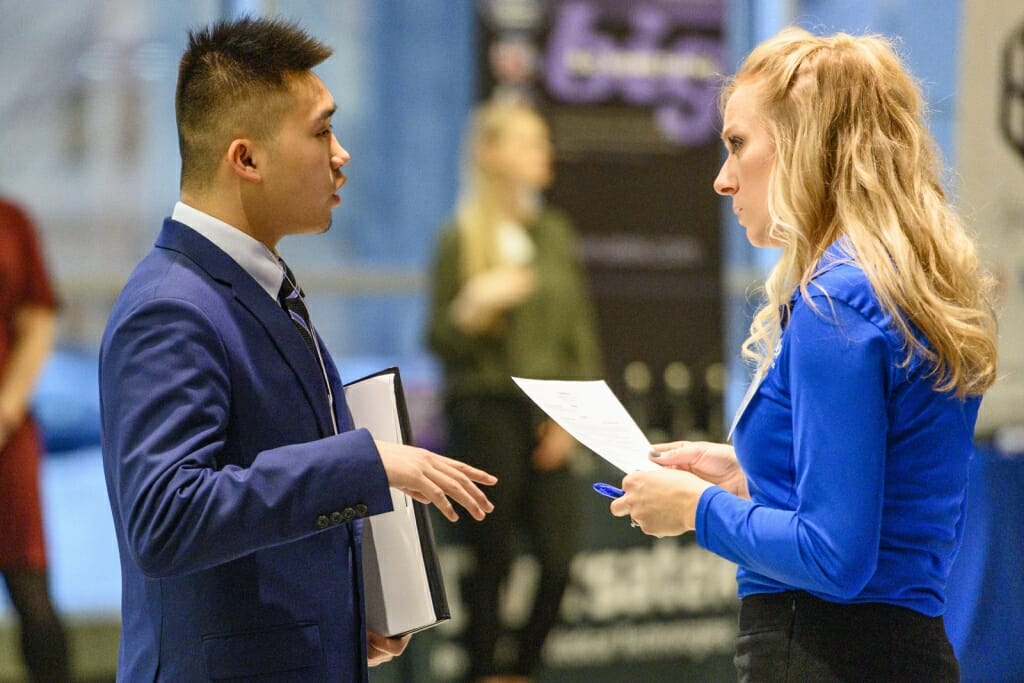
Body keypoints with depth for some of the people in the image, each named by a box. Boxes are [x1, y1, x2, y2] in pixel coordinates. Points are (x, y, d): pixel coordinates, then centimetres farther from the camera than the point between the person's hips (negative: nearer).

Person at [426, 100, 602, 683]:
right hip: (488, 411, -4)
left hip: (548, 416, 4)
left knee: (560, 559, -2)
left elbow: (581, 332, 13)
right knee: (493, 561, -2)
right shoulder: (460, 241, -2)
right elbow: (441, 343, 0)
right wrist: (473, 305, -19)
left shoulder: (555, 233, 12)